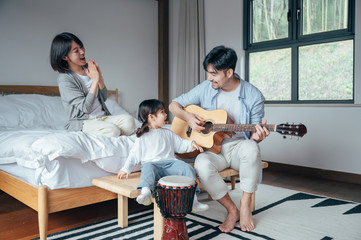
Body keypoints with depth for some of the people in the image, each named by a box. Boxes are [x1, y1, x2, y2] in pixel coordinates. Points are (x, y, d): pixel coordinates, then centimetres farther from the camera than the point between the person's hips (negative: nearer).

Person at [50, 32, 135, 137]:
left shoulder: (88, 68, 9)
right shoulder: (64, 79, -10)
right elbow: (86, 108, -17)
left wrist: (100, 78, -4)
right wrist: (95, 80, -15)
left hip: (103, 117, 6)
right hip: (82, 122, -5)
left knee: (129, 120, -24)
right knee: (112, 130, -33)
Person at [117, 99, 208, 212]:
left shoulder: (167, 133, 22)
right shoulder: (142, 137, 11)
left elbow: (180, 144, 23)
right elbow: (134, 154, 9)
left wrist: (191, 144, 4)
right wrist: (126, 169, -2)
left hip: (169, 162, 3)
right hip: (151, 163, -3)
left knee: (187, 168, -21)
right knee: (148, 169, -37)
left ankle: (193, 200, -19)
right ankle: (145, 192, -58)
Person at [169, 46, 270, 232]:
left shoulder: (253, 96, -6)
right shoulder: (205, 89, 0)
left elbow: (253, 134, -3)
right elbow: (174, 105, 7)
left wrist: (257, 136, -28)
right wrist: (188, 117, -13)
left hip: (239, 146, -1)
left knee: (250, 148, -37)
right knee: (202, 165, -33)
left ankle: (245, 205, -15)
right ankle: (232, 210, -10)